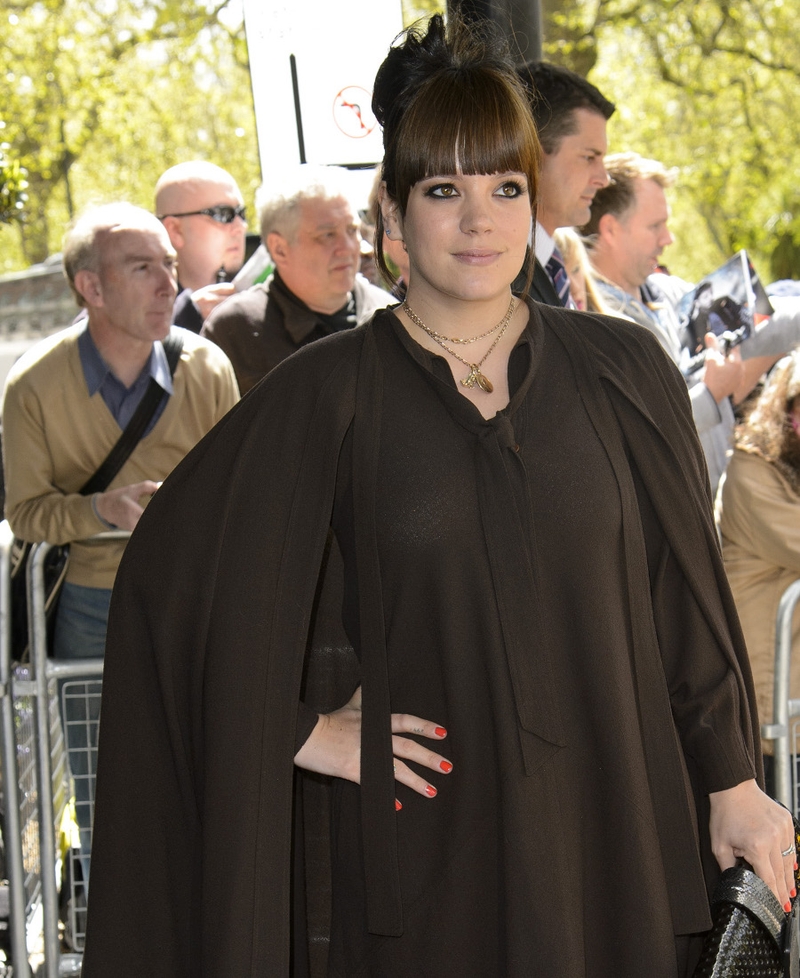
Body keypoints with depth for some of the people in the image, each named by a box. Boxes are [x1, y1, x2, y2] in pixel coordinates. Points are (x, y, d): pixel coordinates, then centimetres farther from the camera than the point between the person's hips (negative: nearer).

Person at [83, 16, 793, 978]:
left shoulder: (621, 371, 2)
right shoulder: (325, 394, -3)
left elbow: (688, 586, 5)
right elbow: (166, 570, -4)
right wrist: (302, 733, -5)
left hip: (608, 823, 2)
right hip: (421, 838, -1)